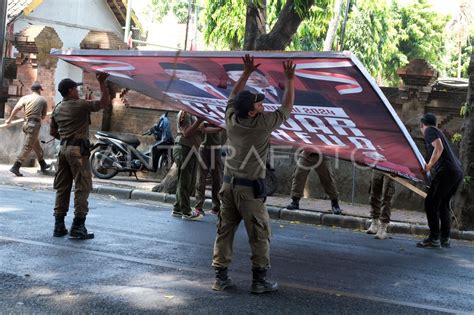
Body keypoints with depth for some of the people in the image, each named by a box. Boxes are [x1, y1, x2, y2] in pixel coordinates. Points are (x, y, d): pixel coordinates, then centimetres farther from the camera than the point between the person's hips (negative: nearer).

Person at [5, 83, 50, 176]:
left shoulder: (25, 98, 8)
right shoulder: (43, 100, 4)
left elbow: (16, 108, -7)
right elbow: (43, 116, 7)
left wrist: (9, 119, -2)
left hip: (26, 123, 5)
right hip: (35, 124, -5)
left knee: (36, 145, 20)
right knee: (27, 147, -6)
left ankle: (43, 165, 33)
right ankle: (16, 167, -14)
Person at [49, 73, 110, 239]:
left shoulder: (57, 109, 14)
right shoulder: (80, 105, -9)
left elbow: (53, 132, 20)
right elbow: (105, 102, -9)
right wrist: (101, 83, -3)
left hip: (63, 149, 8)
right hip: (78, 150, -8)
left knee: (62, 188, 10)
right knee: (82, 187, -3)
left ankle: (59, 225, 11)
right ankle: (78, 226, -6)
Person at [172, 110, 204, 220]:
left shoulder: (194, 114, 18)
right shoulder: (184, 113, -10)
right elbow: (186, 133, -19)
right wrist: (199, 121, -24)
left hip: (191, 150, 10)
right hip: (183, 149, -10)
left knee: (191, 182, 13)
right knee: (184, 181, -4)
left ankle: (177, 209, 21)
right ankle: (186, 212, 1)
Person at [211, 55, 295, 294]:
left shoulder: (231, 118, 0)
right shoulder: (263, 123, -12)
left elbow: (234, 95, 21)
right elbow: (287, 107, 2)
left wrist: (246, 73, 23)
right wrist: (289, 80, 10)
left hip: (229, 183, 6)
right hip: (250, 188, -6)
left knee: (224, 231, 8)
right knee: (260, 235, 3)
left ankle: (220, 277, 10)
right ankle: (259, 280, 5)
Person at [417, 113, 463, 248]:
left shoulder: (429, 130, 1)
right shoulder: (437, 131, 27)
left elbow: (439, 148, -14)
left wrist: (429, 166, -10)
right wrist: (430, 166, 42)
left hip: (447, 171, -9)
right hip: (458, 171, 9)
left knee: (431, 203, -5)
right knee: (443, 204, 16)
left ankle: (434, 239, -7)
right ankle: (445, 239, 15)